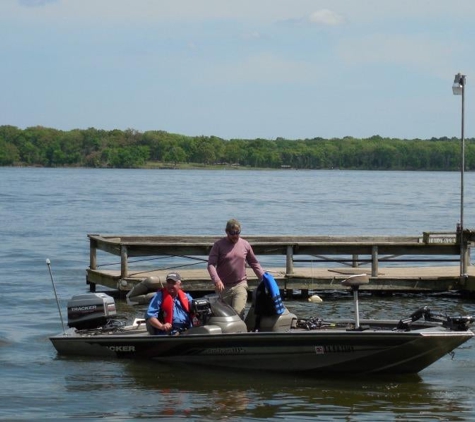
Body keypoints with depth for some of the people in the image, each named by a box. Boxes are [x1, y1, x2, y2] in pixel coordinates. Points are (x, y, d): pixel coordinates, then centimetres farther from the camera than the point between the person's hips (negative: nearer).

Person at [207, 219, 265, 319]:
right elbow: (211, 264, -9)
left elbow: (254, 263, 17)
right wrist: (216, 280, -25)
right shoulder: (218, 245, 0)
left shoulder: (245, 245, 7)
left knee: (238, 312, -18)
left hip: (240, 285, 0)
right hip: (223, 287, 0)